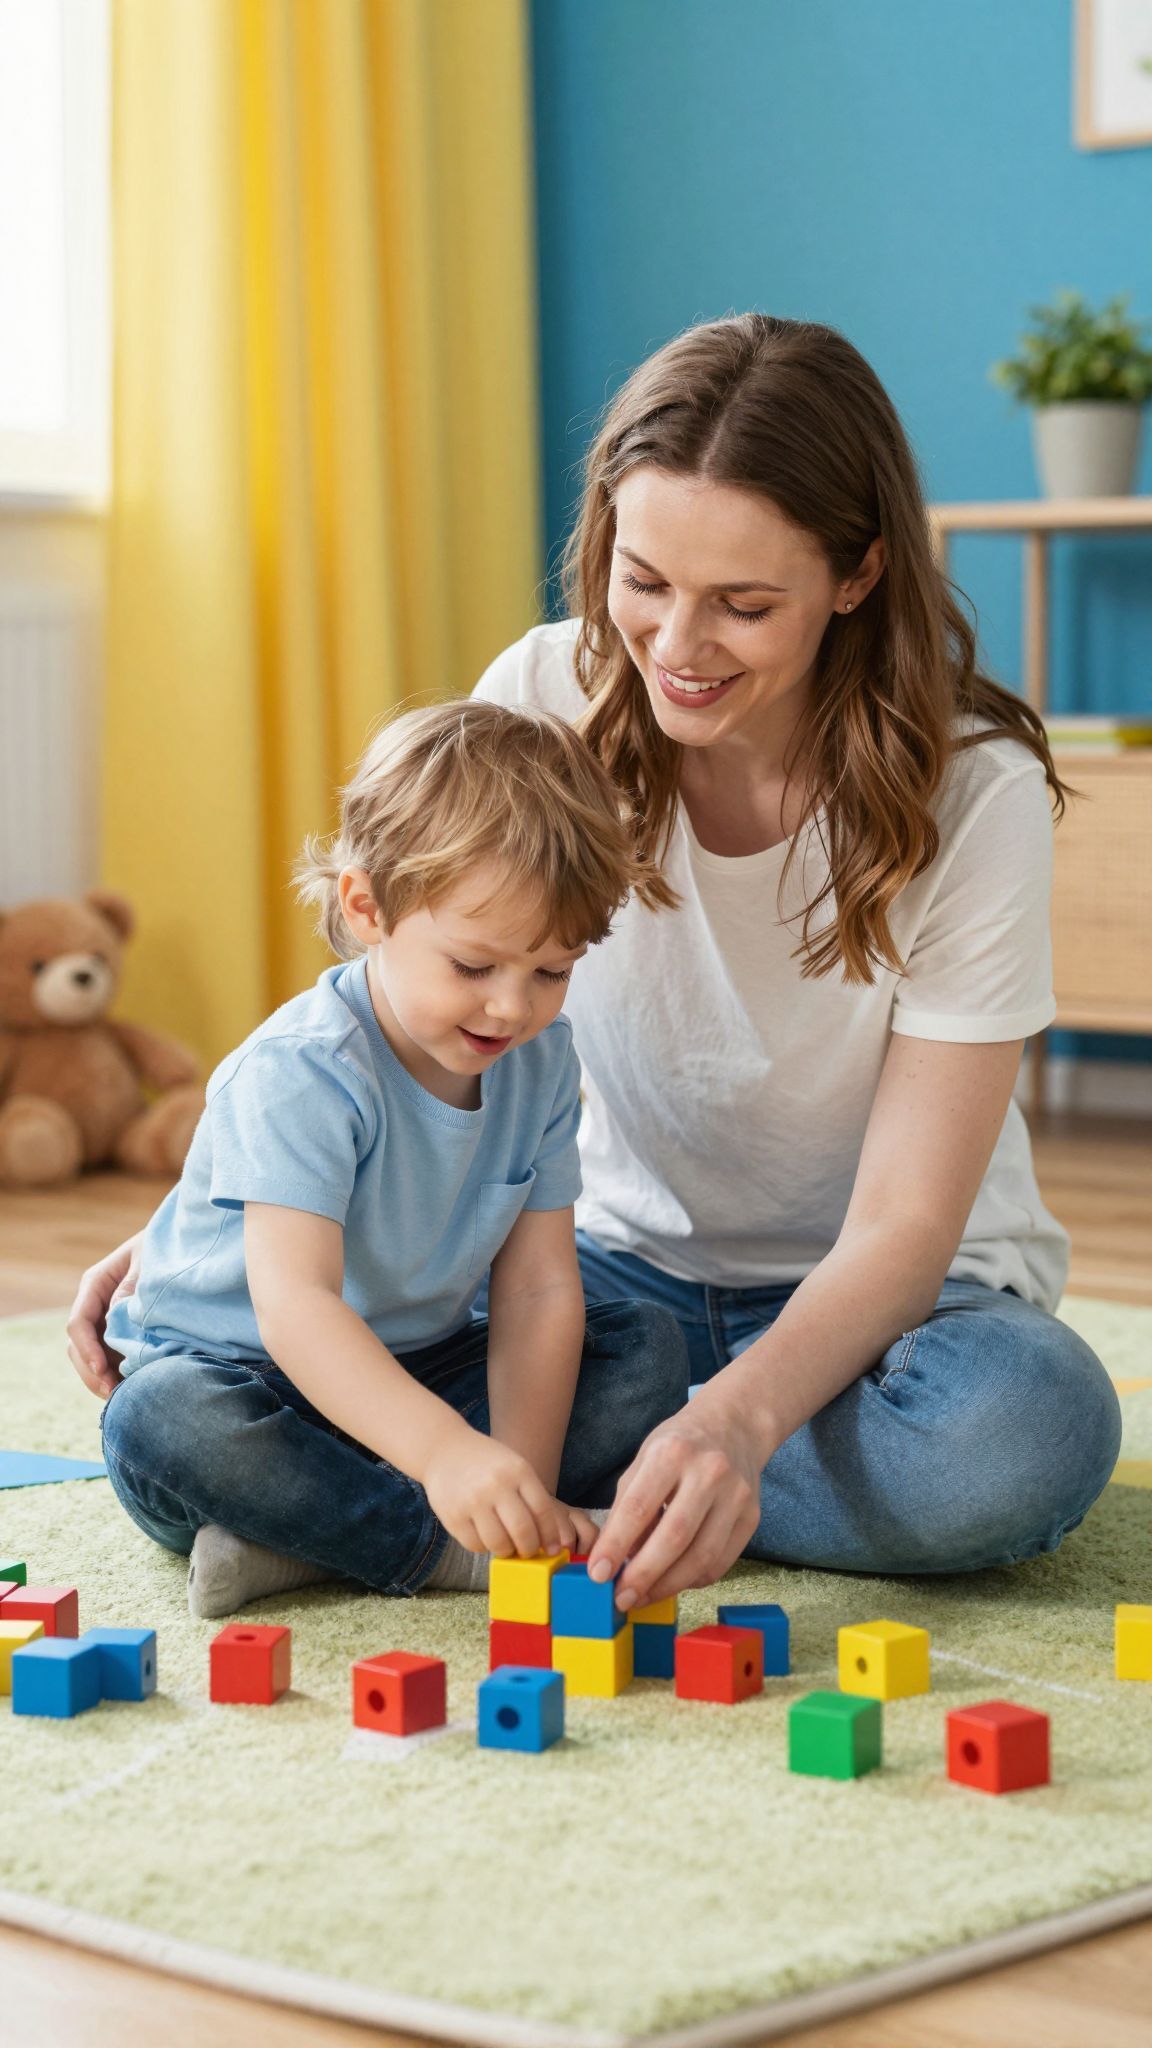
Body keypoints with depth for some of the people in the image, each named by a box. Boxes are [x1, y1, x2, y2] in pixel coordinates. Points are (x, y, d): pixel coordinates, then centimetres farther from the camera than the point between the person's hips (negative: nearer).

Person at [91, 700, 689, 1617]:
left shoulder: (541, 1059, -6)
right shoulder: (300, 1075, -27)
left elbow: (540, 1287, -8)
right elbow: (292, 1303, -39)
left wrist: (524, 1479, -23)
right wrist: (446, 1450, -54)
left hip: (416, 1371, 6)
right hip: (236, 1367, -6)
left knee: (650, 1348, -12)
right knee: (163, 1423, -37)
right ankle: (454, 1550, -28)